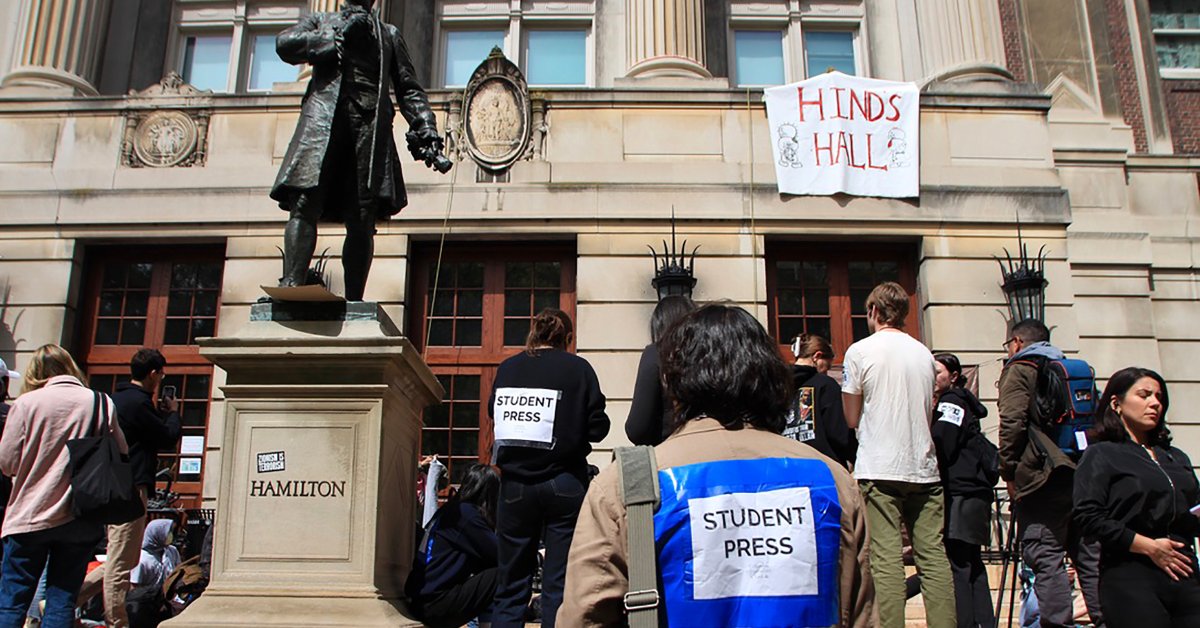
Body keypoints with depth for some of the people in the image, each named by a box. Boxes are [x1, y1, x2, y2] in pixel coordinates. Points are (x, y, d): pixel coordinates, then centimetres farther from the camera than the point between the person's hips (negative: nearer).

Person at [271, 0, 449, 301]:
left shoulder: (389, 34, 32)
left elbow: (409, 89, 22)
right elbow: (285, 44, 8)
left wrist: (426, 131, 8)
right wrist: (335, 37, 3)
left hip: (371, 125, 1)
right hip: (322, 120, -1)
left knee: (362, 221, -10)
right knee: (304, 205, -18)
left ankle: (354, 303, -13)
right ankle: (291, 287, -27)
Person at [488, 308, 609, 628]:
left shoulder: (506, 368, 3)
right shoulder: (578, 369, -5)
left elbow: (495, 418, 12)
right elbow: (597, 428, -5)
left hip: (515, 484, 3)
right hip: (564, 485, -2)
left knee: (511, 582, 10)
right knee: (559, 583, 3)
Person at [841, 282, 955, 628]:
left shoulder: (859, 352, -3)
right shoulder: (924, 353, 11)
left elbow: (851, 419, 1)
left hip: (879, 470, -4)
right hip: (925, 468, 4)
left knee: (886, 558, -5)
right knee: (933, 555, 6)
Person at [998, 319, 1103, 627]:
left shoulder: (1019, 369, 0)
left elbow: (1012, 422, -13)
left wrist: (1008, 472, -8)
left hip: (1042, 475, -7)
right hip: (1085, 473, 7)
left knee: (1046, 557, -7)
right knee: (1091, 555, 10)